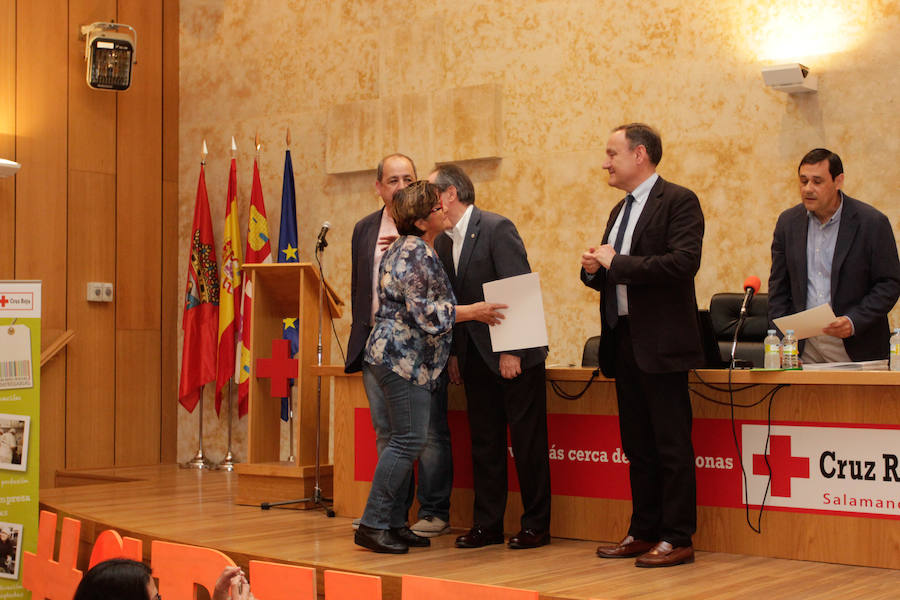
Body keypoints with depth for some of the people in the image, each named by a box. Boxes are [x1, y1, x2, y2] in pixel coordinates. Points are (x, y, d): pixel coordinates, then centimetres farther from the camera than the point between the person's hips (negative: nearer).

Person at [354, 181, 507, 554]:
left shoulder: (409, 248, 17)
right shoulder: (416, 253, -15)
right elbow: (424, 312, -20)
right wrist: (472, 312, -14)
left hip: (398, 357, 11)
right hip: (404, 358, -11)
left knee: (404, 440, 11)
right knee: (408, 440, -10)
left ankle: (393, 523, 15)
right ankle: (373, 525, -7)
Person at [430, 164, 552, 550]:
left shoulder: (497, 229, -13)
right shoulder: (443, 242, 10)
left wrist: (511, 351, -19)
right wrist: (454, 353, 9)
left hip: (515, 354, -7)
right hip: (476, 355, 7)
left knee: (526, 439, 0)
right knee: (484, 441, 9)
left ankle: (536, 525, 9)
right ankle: (487, 524, 17)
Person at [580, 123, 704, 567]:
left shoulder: (678, 201, -7)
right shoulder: (620, 212, 20)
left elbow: (684, 262, -21)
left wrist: (617, 263, -16)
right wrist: (593, 269, 1)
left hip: (661, 344, -9)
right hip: (623, 342, 9)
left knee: (672, 446, -3)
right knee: (638, 447, 13)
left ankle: (677, 539, 3)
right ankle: (644, 532, 21)